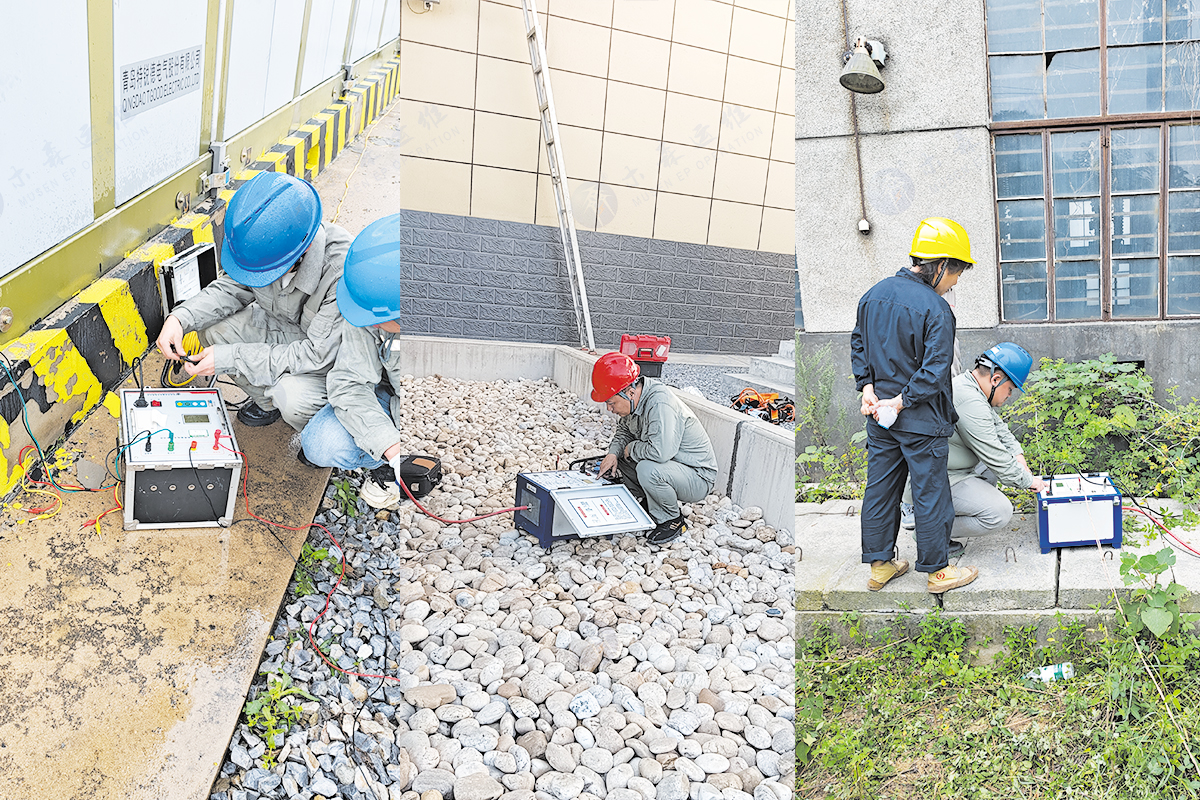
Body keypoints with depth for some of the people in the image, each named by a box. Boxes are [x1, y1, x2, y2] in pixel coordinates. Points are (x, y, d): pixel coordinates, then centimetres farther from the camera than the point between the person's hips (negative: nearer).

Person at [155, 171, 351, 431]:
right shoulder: (266, 240, -19)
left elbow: (317, 353, -31)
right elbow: (233, 287, -1)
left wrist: (230, 358, -30)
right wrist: (179, 318, -19)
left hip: (333, 356, -6)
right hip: (282, 327, 7)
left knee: (292, 399, -32)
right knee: (211, 328, -11)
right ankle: (266, 401, 12)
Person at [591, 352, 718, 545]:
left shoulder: (660, 404, -31)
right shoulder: (633, 400, -4)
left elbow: (660, 451, -41)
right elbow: (624, 431, 15)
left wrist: (632, 449, -20)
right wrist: (613, 452, -6)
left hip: (697, 478, -9)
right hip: (666, 466, 9)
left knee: (647, 470, -35)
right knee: (615, 458, 3)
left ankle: (672, 520, -9)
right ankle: (652, 504, 12)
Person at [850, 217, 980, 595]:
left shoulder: (874, 294, 4)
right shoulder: (935, 309, -19)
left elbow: (858, 344, 9)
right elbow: (934, 371, -22)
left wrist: (867, 387, 2)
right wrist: (901, 401, -14)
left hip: (880, 419, 7)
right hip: (921, 421, -7)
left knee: (880, 488, 14)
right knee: (930, 493, 7)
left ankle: (879, 564, 26)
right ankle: (937, 571, 20)